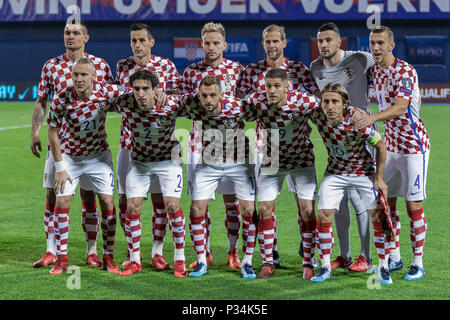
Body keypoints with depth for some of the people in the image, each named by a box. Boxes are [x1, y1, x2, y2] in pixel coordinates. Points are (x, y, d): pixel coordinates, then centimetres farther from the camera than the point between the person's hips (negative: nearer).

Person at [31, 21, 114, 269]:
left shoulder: (99, 65, 2)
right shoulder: (51, 66, 6)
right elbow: (41, 101, 10)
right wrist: (35, 133, 5)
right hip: (59, 139, 1)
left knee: (89, 195, 2)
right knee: (52, 194, 0)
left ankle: (91, 252, 10)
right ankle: (51, 251, 7)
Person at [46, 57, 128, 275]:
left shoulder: (106, 92, -20)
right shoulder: (61, 100, -22)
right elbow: (53, 134, -11)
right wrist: (59, 167, -11)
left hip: (98, 156, 1)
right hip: (70, 157, -1)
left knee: (107, 202, -5)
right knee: (62, 203, -8)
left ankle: (108, 257, 7)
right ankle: (61, 259, 3)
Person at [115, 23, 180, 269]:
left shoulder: (166, 66, 0)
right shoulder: (122, 66, 6)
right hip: (129, 139, 2)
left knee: (160, 197, -1)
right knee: (125, 198, 2)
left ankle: (157, 251, 8)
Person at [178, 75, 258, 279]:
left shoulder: (237, 107, -27)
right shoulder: (191, 104, -21)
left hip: (239, 161, -2)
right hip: (208, 163, 2)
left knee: (249, 210, -7)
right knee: (197, 209, -5)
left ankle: (247, 262, 6)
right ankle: (201, 262, 9)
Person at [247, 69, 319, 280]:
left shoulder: (304, 102, -25)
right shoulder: (256, 102, -21)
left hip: (302, 159, -2)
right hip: (272, 161, 2)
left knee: (307, 211, -7)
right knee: (264, 210, -3)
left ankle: (308, 264, 5)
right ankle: (267, 263, 10)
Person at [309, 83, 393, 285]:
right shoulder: (317, 115, -21)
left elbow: (380, 146, -15)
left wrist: (379, 178, -13)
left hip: (364, 171, -3)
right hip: (335, 172, 3)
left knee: (378, 218, -8)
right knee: (323, 217, -8)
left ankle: (383, 268, 8)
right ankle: (325, 268, 7)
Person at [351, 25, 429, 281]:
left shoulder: (405, 71, -17)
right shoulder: (374, 71, 6)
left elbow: (400, 107, -32)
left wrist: (372, 118, -47)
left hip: (413, 145, -7)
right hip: (390, 146, 7)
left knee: (414, 205, -5)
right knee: (386, 202, 7)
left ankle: (418, 264, 1)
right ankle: (394, 259, 17)